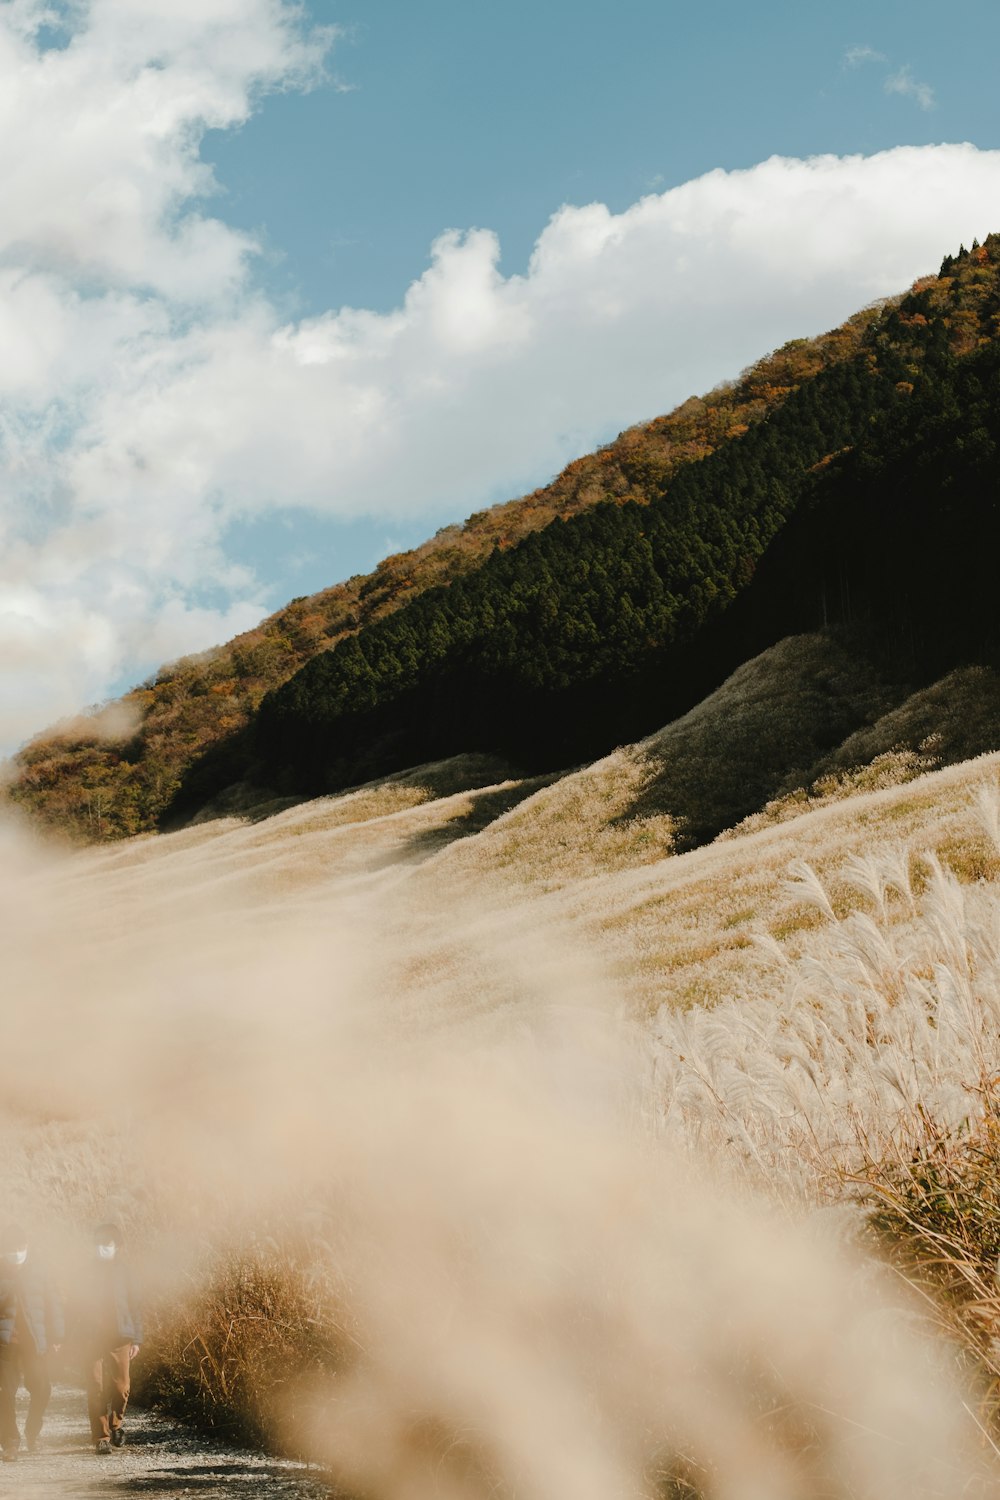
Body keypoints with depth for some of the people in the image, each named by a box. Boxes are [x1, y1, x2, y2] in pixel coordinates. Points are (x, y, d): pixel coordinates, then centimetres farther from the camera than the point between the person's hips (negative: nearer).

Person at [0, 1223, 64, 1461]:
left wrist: (56, 1336, 4)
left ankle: (32, 1432, 23)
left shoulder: (37, 1271, 5)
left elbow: (53, 1303, 8)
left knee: (41, 1388, -1)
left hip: (35, 1341, 1)